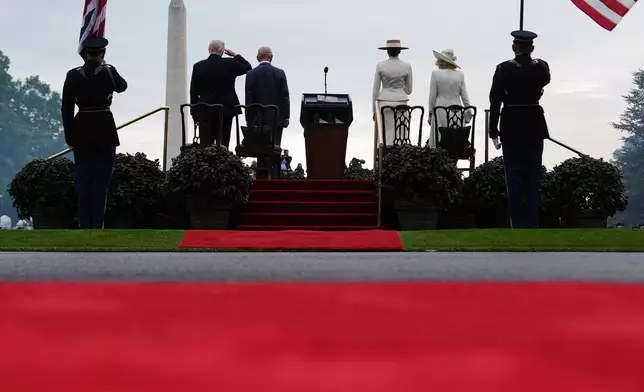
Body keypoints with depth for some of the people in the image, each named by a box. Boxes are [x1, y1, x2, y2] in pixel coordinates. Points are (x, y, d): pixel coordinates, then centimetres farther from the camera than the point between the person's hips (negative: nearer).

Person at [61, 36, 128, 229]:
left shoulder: (73, 75, -2)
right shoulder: (109, 72, -6)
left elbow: (66, 108, -1)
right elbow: (122, 86, 16)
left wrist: (69, 136, 7)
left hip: (81, 131, 2)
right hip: (104, 130, -2)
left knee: (83, 180, 7)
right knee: (101, 180, 1)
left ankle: (84, 226, 7)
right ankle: (96, 226, -1)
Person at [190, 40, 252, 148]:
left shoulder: (198, 66, 0)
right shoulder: (230, 64, -5)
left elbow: (193, 91, 2)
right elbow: (248, 67, 11)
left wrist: (194, 111, 9)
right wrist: (235, 55, 16)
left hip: (205, 111, 1)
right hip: (226, 110, -1)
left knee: (205, 144, 2)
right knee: (223, 144, 1)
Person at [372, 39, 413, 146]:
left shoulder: (380, 66, -2)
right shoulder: (407, 66, 0)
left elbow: (375, 89, 1)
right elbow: (409, 90, 9)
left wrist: (374, 110, 9)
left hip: (384, 102, 0)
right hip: (401, 101, 0)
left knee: (387, 136, 1)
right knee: (401, 136, 2)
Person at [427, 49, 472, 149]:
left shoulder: (435, 74, -5)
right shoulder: (460, 75, 4)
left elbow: (432, 96, -3)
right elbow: (465, 96, 5)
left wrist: (430, 113, 5)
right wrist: (468, 114, 13)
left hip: (440, 111, -3)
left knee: (439, 144, -2)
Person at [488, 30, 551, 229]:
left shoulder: (504, 69, -9)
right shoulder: (541, 67, 0)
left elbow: (495, 101, -11)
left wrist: (493, 131, -6)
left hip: (511, 127, -2)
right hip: (535, 126, 2)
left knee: (514, 177, 2)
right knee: (533, 176, 7)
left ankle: (519, 224, 0)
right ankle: (532, 223, 6)